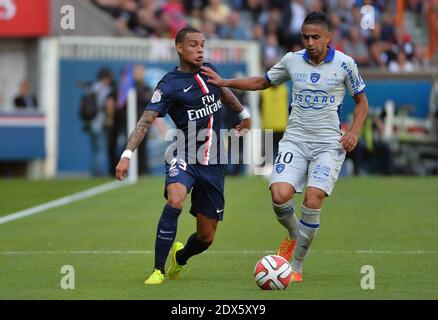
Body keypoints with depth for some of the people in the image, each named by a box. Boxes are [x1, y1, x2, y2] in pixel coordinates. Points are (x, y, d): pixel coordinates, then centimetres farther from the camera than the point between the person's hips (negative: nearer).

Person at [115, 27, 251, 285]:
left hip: (212, 163, 5)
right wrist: (127, 154, -29)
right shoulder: (170, 85, -10)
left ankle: (180, 258, 40)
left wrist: (243, 113, 44)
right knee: (175, 199, -37)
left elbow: (223, 92, 31)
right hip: (184, 157, -5)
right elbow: (146, 120, -17)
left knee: (206, 237, 4)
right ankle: (158, 270, -28)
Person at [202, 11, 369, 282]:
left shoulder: (344, 64, -3)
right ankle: (294, 236, 14)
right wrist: (224, 82, 13)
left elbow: (361, 100, 10)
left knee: (313, 200, -19)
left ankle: (297, 267, -3)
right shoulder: (292, 61, 4)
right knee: (280, 195, -20)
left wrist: (354, 132, -6)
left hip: (329, 144, -2)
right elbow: (262, 82, 21)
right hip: (295, 140, 2)